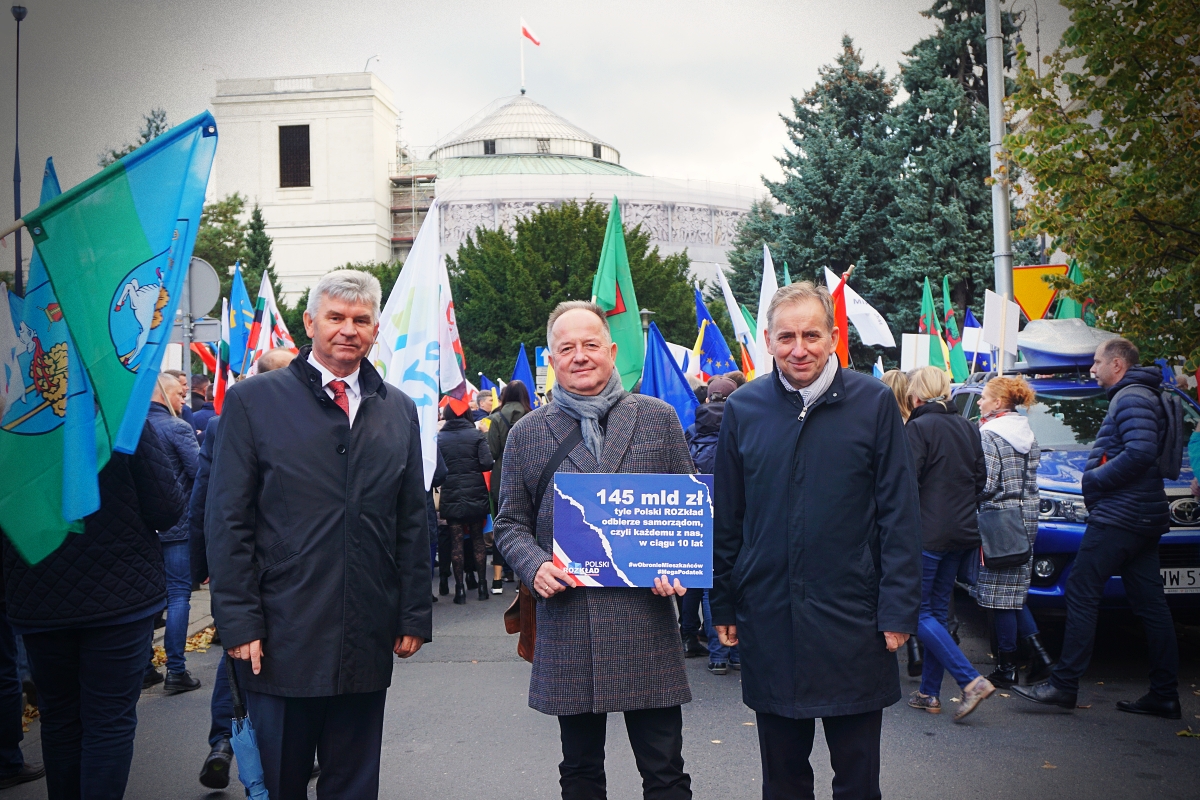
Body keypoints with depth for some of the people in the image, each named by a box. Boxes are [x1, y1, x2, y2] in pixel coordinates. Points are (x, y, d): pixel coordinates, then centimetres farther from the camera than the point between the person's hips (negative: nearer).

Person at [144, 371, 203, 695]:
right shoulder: (177, 428, -13)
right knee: (178, 594, 0)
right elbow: (200, 471, -16)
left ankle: (144, 668, 20)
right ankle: (176, 672, 1)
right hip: (177, 522, -6)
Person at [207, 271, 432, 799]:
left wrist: (414, 615, 7)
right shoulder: (253, 402, -1)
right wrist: (239, 623, -8)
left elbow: (412, 523, 10)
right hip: (280, 642, -3)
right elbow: (227, 523, -3)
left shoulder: (399, 411, 9)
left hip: (368, 645, 3)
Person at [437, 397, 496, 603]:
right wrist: (473, 466, 9)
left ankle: (460, 588, 5)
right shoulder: (477, 435, -3)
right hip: (475, 493, 1)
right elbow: (487, 463, -11)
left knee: (456, 541, 5)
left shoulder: (439, 437, -3)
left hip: (451, 495, 0)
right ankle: (482, 584, 13)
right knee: (477, 538, 12)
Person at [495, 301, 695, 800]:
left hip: (647, 620, -1)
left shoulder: (658, 418, 5)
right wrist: (535, 567, -9)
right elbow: (510, 524, 10)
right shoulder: (527, 433, 6)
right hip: (568, 627, 1)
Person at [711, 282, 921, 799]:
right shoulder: (743, 408, 1)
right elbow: (726, 517, 7)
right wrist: (722, 605, 6)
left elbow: (900, 515, -3)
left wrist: (899, 610, -7)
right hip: (768, 617, 2)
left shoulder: (873, 402, -4)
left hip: (852, 619, -2)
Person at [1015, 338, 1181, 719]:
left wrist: (1095, 478, -15)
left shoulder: (1132, 398, -11)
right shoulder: (1139, 397, 21)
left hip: (1118, 516, -11)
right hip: (1144, 517, 11)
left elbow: (1140, 452, -25)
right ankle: (1164, 694, 14)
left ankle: (1064, 684, -5)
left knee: (1081, 594, -7)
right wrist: (1098, 476, 11)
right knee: (1150, 605, 10)